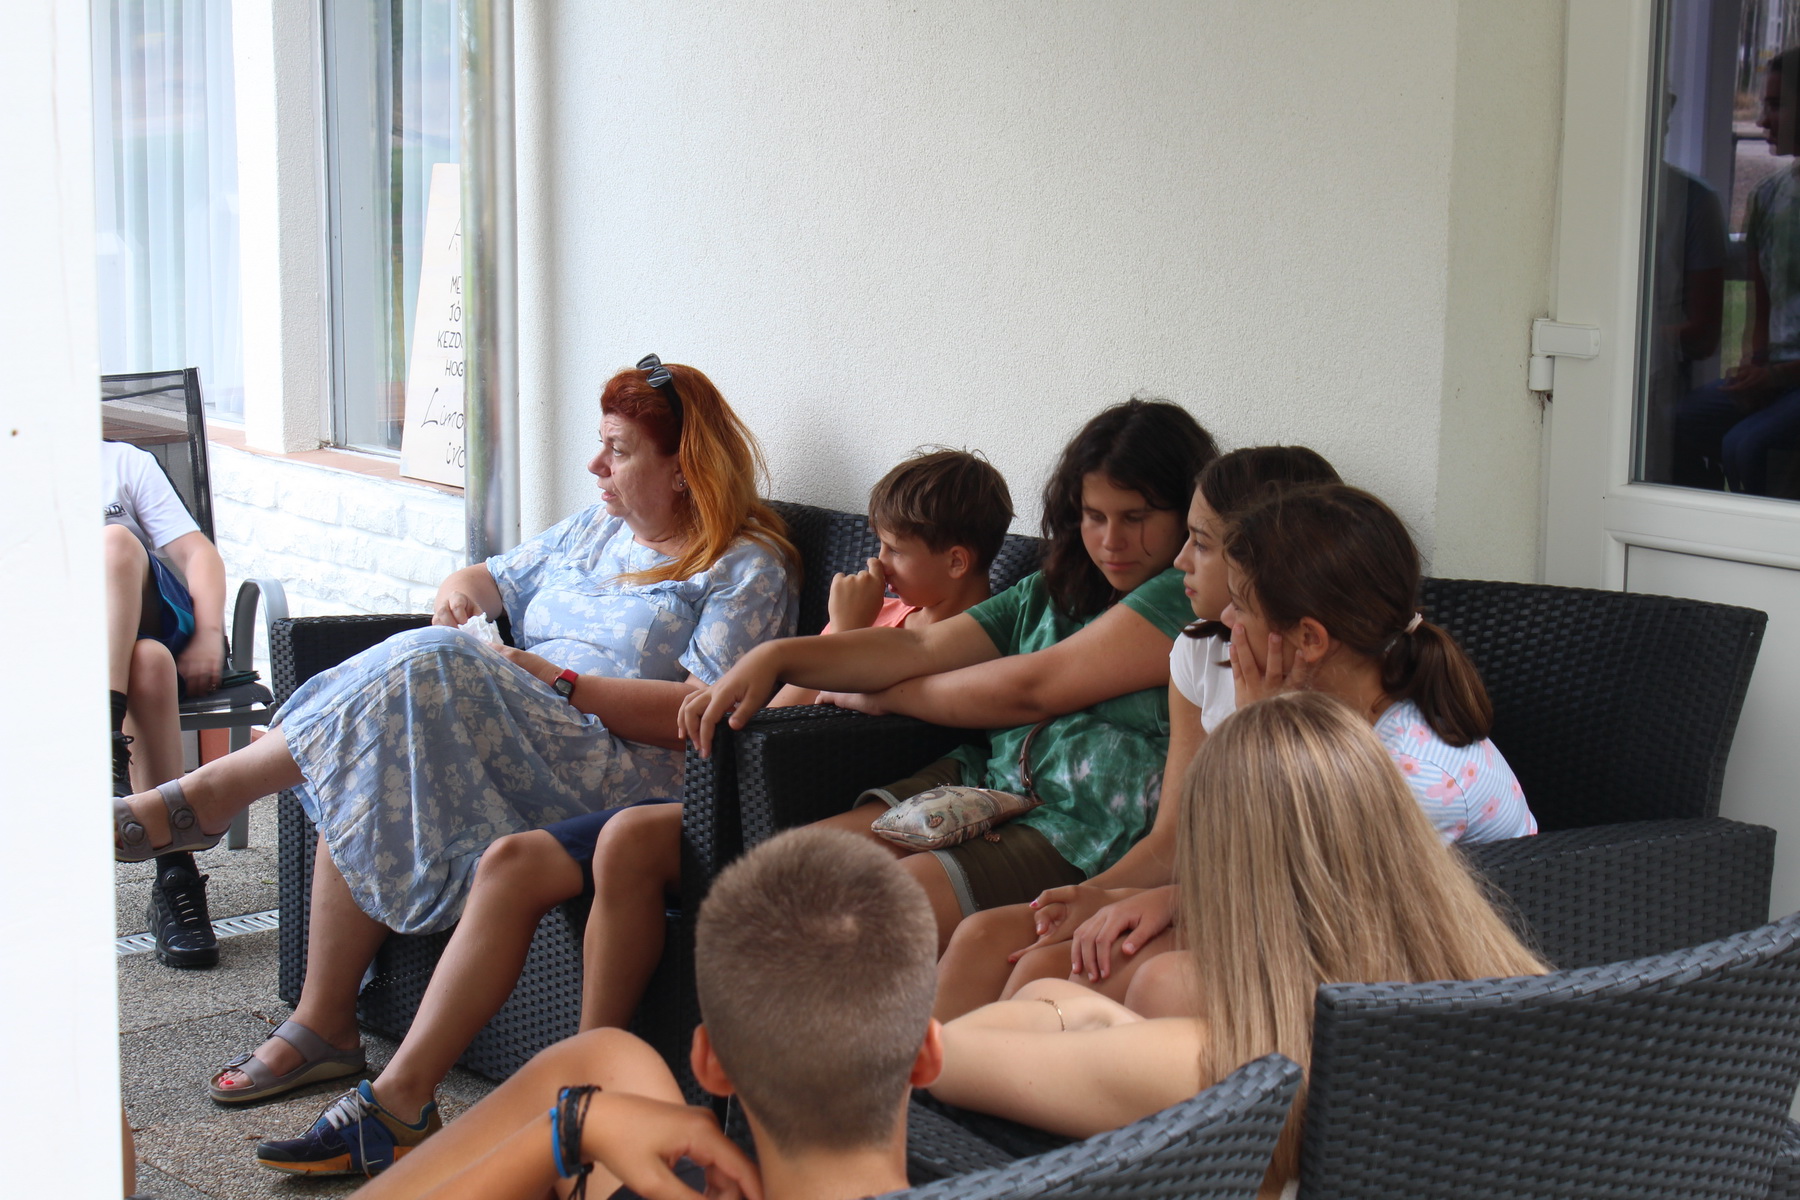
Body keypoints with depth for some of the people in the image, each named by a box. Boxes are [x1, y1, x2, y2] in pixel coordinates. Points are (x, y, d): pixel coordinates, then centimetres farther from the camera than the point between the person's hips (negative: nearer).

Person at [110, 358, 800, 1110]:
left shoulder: (748, 569, 0)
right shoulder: (596, 529, 25)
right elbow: (498, 577, 32)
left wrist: (558, 681, -15)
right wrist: (460, 590, 6)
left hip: (623, 765, -7)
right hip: (504, 731, 8)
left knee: (423, 676, -28)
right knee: (368, 779, -24)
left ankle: (205, 796, -18)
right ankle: (323, 1028, -23)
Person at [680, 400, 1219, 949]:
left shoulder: (1189, 597, -6)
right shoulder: (1046, 594, 21)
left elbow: (1030, 689, -7)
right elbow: (921, 648, 12)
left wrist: (881, 696, 7)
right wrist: (775, 657, -2)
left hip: (1083, 839, -8)